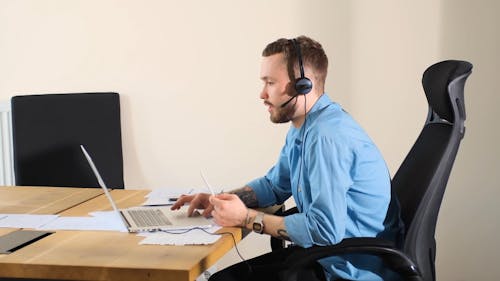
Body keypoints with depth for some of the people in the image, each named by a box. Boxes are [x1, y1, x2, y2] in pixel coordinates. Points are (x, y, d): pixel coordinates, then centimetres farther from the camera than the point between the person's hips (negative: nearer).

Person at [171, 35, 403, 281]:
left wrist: (247, 218, -19)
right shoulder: (301, 130, 9)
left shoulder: (328, 136, -24)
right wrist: (220, 200, 6)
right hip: (321, 256, 9)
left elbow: (325, 230, -28)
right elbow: (274, 185, 23)